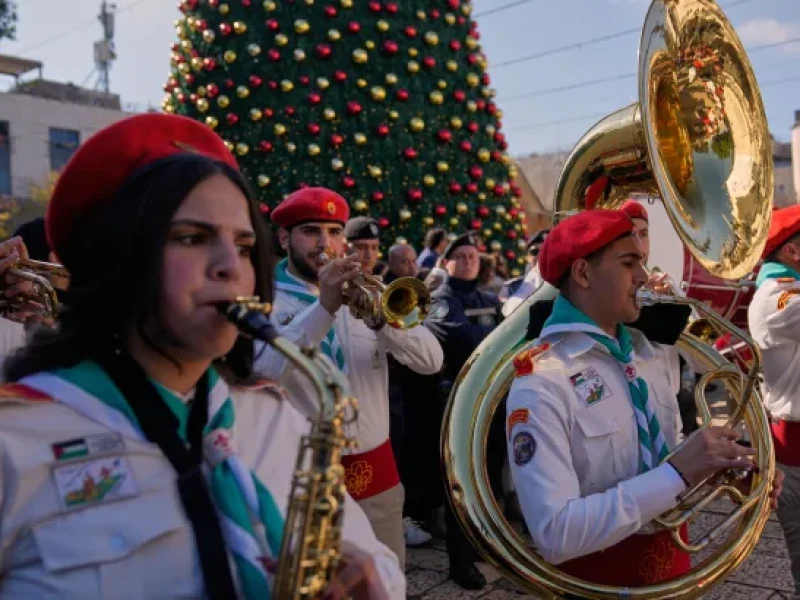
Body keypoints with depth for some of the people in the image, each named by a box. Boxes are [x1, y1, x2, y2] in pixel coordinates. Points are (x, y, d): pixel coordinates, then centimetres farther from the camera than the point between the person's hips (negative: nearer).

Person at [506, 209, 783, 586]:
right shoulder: (542, 382, -24)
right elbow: (555, 533, -30)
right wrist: (678, 474, -32)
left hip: (672, 559, 6)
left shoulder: (656, 352, -1)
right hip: (598, 573, -6)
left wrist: (725, 465, -9)